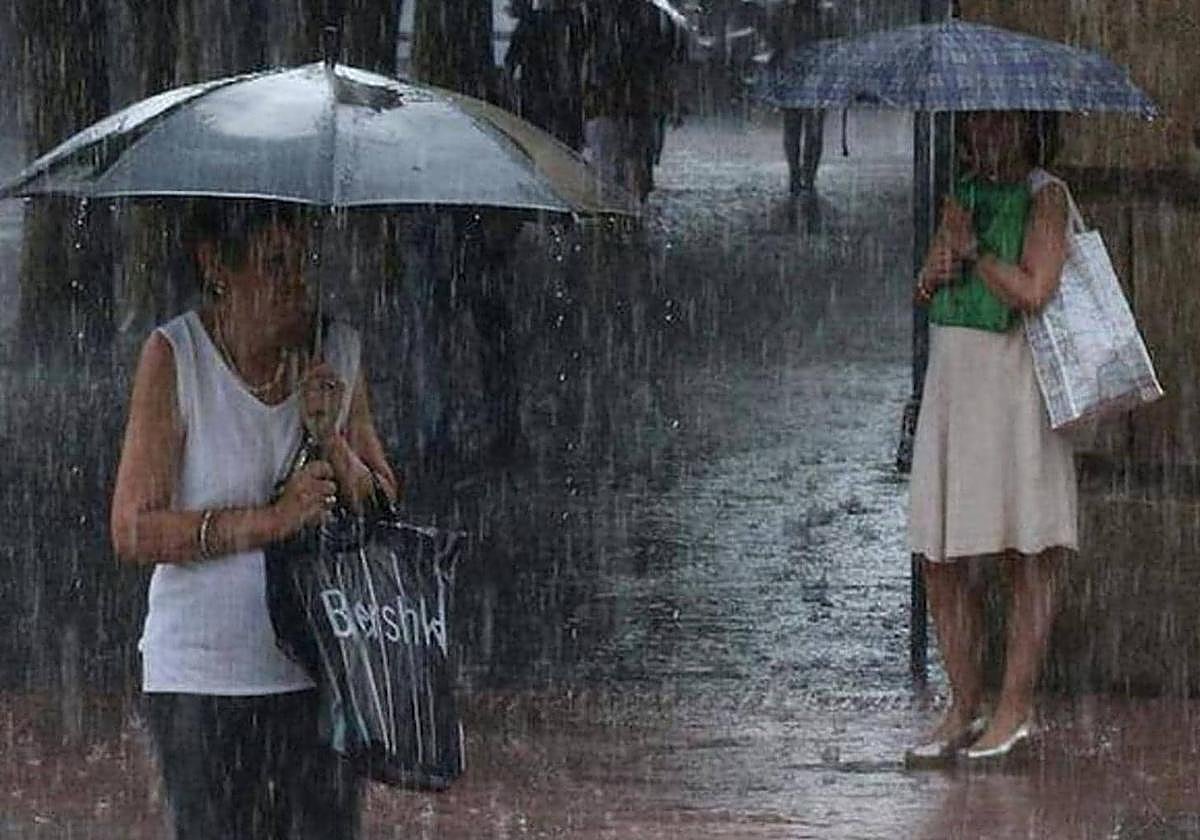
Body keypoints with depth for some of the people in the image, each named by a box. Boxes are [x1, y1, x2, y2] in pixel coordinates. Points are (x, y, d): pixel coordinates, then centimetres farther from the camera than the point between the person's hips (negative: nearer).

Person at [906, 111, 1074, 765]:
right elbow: (925, 289, 15)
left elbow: (1033, 291, -16)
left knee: (1026, 555, -2)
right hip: (951, 382, 7)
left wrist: (971, 248, -5)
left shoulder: (1045, 197, -5)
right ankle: (964, 707, 13)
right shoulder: (964, 195, 16)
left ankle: (1015, 708, 3)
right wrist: (939, 268, -6)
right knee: (943, 560, 6)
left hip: (1013, 382, -7)